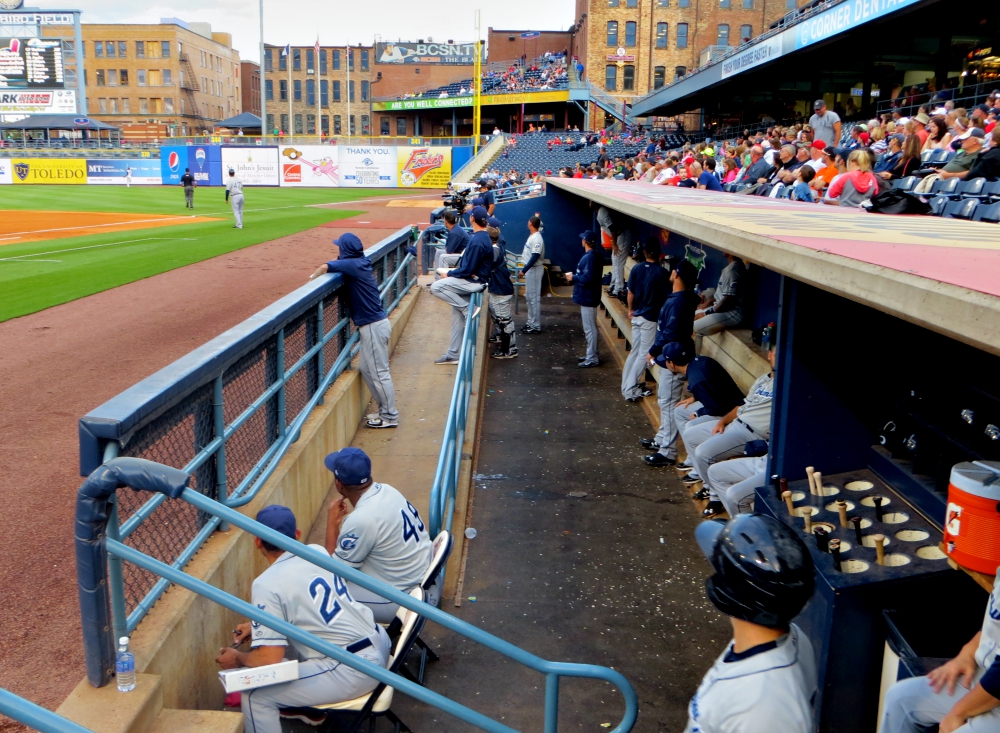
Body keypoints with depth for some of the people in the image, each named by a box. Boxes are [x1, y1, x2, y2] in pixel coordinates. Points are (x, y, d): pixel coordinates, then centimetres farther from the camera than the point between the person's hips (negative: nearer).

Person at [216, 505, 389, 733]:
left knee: (255, 696, -3)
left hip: (355, 669, -9)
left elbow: (270, 659, -15)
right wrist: (258, 624, 27)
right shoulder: (317, 551, 7)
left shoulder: (267, 584, -14)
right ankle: (311, 703, 44)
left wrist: (237, 658, 5)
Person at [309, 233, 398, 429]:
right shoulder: (361, 262, 8)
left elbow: (324, 268, -21)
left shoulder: (353, 264, -17)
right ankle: (385, 410, 24)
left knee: (379, 372, -1)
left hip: (373, 326, -9)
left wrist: (312, 278, -4)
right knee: (367, 369, 17)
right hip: (374, 323, 9)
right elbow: (337, 264, 23)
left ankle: (390, 416, 7)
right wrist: (339, 260, 2)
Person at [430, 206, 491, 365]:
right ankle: (453, 355, 18)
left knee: (436, 287, -22)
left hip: (472, 282, -10)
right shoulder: (483, 237, 11)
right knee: (457, 319, 12)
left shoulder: (477, 241, -20)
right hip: (472, 282, 10)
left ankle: (467, 309, -13)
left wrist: (449, 274, -8)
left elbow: (467, 269, -21)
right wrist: (454, 272, 12)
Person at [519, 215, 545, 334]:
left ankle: (536, 326, -2)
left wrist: (524, 270, -25)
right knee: (529, 297, 16)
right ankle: (531, 322, 24)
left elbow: (535, 257, -26)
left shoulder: (537, 238, -20)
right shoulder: (532, 236, 11)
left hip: (534, 269, -10)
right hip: (530, 269, 10)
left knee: (534, 297, -6)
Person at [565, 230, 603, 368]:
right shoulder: (595, 254, 10)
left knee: (589, 328, -3)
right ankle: (591, 355, 26)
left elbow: (587, 278, -27)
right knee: (590, 327, 17)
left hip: (588, 298, -11)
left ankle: (592, 359, 3)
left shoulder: (590, 257, -22)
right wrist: (576, 275, 8)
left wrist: (574, 277, -14)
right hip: (588, 296, 11)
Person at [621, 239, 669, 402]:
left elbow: (630, 293, 6)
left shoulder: (636, 269, -1)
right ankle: (630, 390, 1)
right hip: (651, 318, -5)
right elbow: (668, 295, -11)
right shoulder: (661, 272, -15)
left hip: (637, 316, 5)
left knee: (635, 351, 17)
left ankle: (628, 384, 22)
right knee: (644, 354, 2)